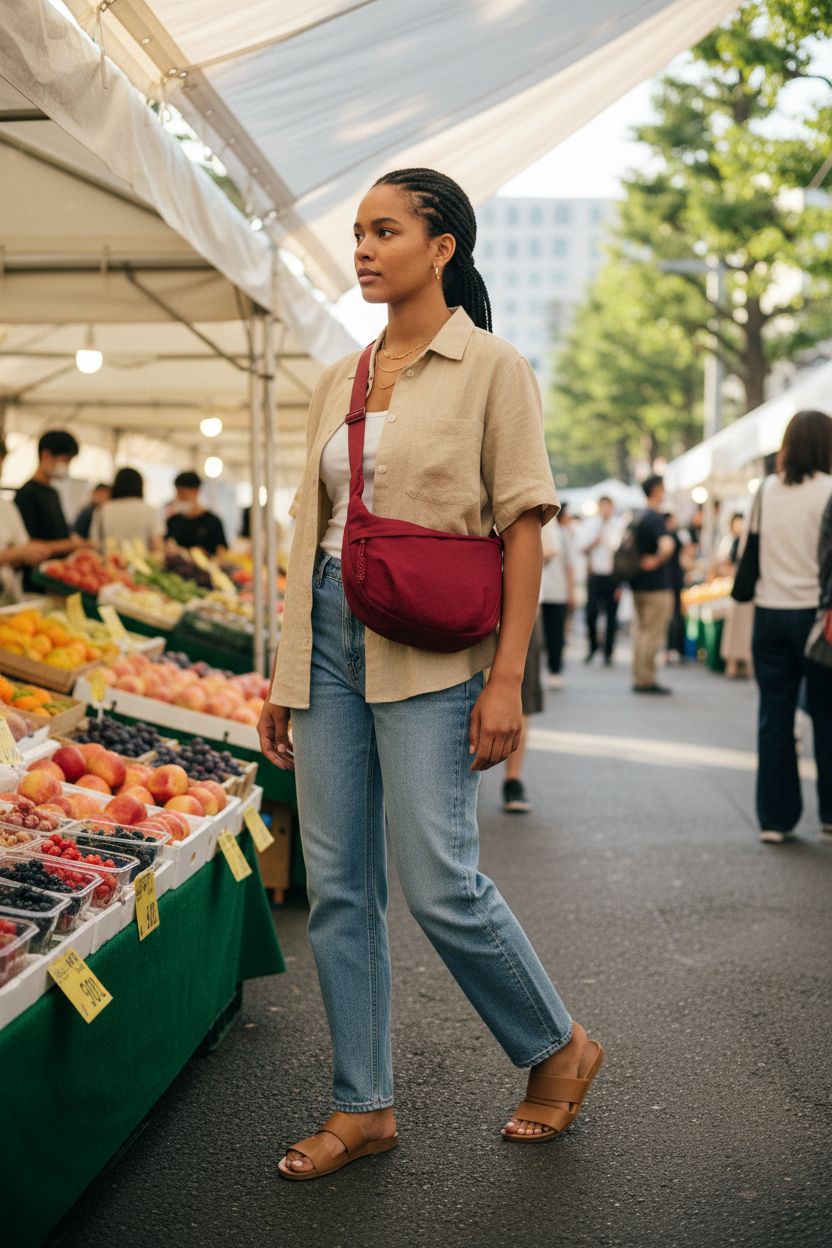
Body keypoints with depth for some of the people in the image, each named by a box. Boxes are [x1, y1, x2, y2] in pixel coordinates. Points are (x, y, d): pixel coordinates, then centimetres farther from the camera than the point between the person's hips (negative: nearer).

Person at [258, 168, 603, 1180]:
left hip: (428, 649, -6)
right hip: (330, 639, 6)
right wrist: (285, 675, 13)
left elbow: (522, 527, -7)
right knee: (337, 886, 7)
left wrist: (507, 678, -14)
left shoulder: (491, 367, -3)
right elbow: (314, 526, 16)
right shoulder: (339, 379, 14)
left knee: (439, 885, -6)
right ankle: (363, 1107, 20)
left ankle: (559, 1049, 20)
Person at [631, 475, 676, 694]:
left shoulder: (640, 517, 12)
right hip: (656, 586, -9)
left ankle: (640, 678, 17)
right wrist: (658, 561, -17)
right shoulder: (656, 518, -16)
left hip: (640, 584, 9)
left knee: (642, 632, 14)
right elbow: (666, 545, -33)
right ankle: (646, 680, -2)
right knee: (653, 635, -4)